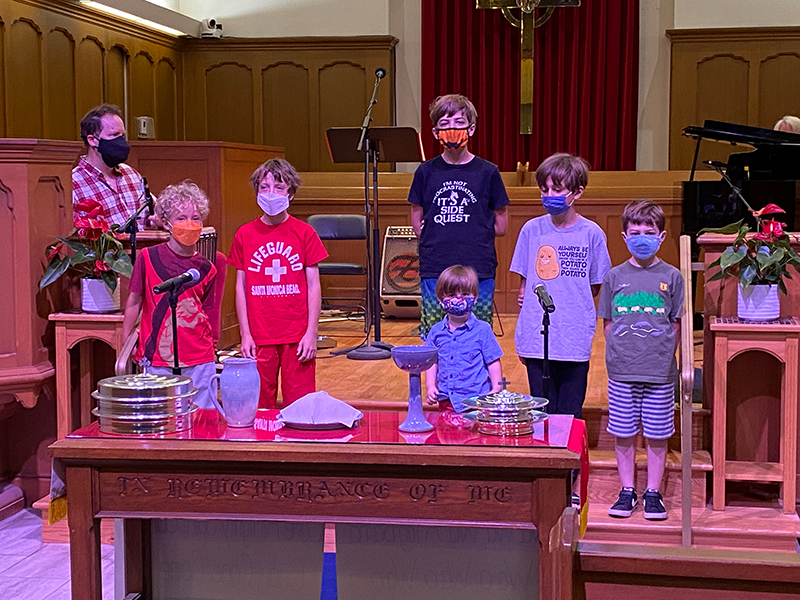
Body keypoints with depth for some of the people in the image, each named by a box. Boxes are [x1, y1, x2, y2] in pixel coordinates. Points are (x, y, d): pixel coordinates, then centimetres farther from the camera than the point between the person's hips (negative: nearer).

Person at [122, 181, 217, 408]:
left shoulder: (206, 269, 5)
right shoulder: (149, 258, -2)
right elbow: (134, 302, 5)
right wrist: (126, 342, 6)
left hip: (199, 360, 2)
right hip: (158, 359, -2)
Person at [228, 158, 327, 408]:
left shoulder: (304, 233, 1)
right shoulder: (245, 235, 4)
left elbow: (313, 285, 1)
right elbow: (241, 286, 6)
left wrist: (311, 333, -4)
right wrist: (245, 334, 1)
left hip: (297, 337, -1)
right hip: (259, 338, 1)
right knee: (260, 405, 6)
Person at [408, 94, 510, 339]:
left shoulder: (487, 172, 3)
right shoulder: (426, 172, 7)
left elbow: (501, 225, 8)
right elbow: (417, 221, 14)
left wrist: (472, 234, 2)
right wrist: (436, 240, 1)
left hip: (478, 272, -1)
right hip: (435, 272, 1)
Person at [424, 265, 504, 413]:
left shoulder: (482, 330, -2)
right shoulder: (436, 331, 7)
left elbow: (493, 362, 0)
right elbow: (432, 362, 14)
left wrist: (496, 390, -7)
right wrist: (430, 387, 3)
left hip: (476, 400, -3)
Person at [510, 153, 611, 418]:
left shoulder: (591, 233, -1)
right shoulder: (532, 230, 2)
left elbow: (595, 288, 8)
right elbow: (524, 285, 10)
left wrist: (571, 303, -2)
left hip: (575, 342, -1)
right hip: (537, 340, 1)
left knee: (570, 414, 7)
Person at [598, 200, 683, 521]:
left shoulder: (671, 277, 2)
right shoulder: (615, 277, 5)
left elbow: (677, 325, 5)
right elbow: (608, 324, 9)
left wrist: (662, 355, -3)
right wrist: (620, 354, 0)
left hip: (660, 372, -1)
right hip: (622, 371, 1)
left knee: (657, 435, 6)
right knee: (624, 434, 7)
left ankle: (653, 493, 18)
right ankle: (627, 491, 20)